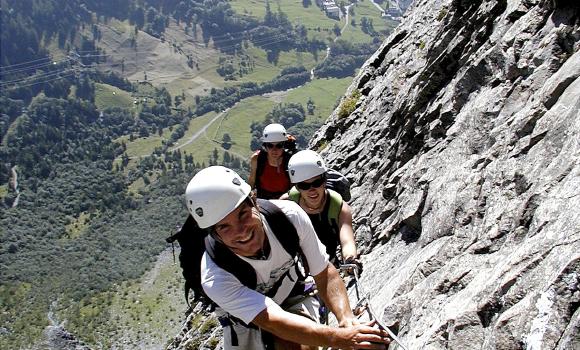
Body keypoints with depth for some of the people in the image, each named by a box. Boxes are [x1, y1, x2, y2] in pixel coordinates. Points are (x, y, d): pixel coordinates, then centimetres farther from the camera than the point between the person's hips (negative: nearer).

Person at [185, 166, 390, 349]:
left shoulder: (290, 215, -29)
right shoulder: (215, 279, -36)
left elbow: (324, 274, -20)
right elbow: (275, 322, -43)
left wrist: (346, 318, -37)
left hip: (293, 297, 0)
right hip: (247, 323, 1)